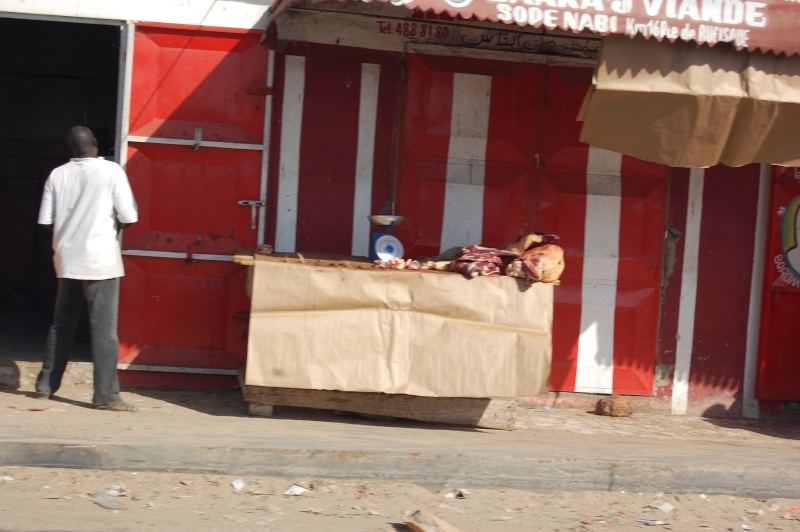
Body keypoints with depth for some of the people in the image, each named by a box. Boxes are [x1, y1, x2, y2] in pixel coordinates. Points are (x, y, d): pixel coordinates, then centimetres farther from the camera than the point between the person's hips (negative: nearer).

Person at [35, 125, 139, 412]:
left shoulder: (57, 175, 3)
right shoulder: (111, 170, -7)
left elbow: (46, 221, 4)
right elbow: (129, 217, -8)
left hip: (67, 258, 5)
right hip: (100, 258, -4)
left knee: (61, 324, 16)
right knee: (104, 328, -3)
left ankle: (46, 385, 23)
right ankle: (106, 395, -4)